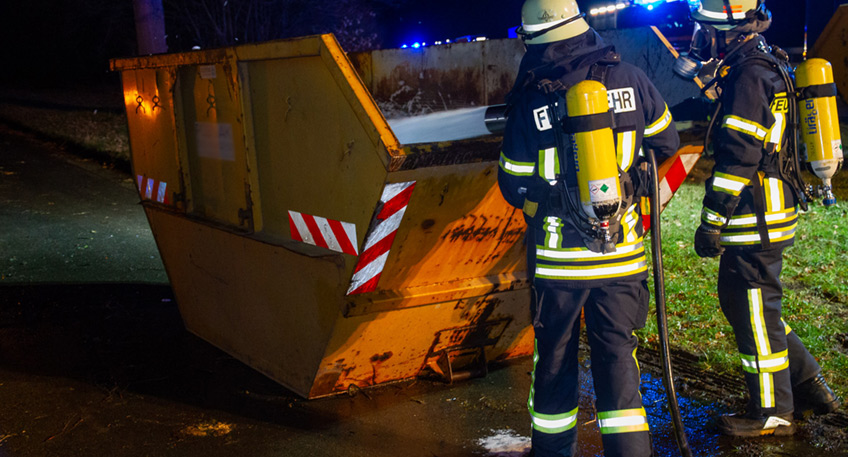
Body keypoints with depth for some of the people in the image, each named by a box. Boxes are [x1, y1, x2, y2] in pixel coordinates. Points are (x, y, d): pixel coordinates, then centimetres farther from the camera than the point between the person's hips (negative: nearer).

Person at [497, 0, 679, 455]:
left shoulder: (530, 103, -12)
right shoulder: (629, 79, -6)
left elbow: (514, 189, -3)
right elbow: (667, 144, 10)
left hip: (557, 258, -1)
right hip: (621, 253, 1)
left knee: (555, 357, 14)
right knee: (617, 355, 10)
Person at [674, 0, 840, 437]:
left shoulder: (750, 75, -18)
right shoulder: (765, 65, 14)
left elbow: (738, 158, -23)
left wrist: (711, 220, -21)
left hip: (755, 221, -10)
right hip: (763, 215, 10)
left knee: (754, 313, 1)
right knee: (738, 301, 18)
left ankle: (772, 412, 14)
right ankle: (808, 384, 26)